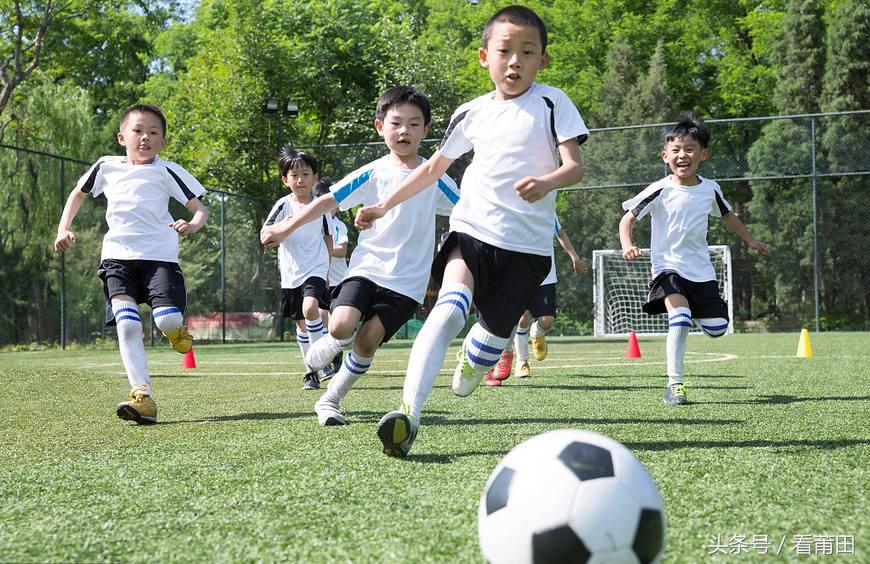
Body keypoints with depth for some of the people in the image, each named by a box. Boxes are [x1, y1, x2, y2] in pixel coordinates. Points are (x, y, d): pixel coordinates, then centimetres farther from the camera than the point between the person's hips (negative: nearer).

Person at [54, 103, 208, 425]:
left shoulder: (166, 171, 7)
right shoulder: (106, 167, 17)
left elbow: (200, 208, 4)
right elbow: (78, 194, 33)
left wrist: (193, 225, -19)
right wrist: (63, 230, 21)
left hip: (159, 255, -2)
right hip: (118, 255, 2)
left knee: (168, 321, -20)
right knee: (127, 324, -18)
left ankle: (176, 329, 20)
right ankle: (142, 397, -22)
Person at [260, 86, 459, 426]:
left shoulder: (434, 178, 1)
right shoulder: (372, 174, 2)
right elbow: (329, 201, 6)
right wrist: (286, 229, 6)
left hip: (407, 279, 0)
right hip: (367, 265, 0)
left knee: (368, 340, -10)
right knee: (342, 325, -21)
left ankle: (330, 401, 10)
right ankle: (335, 342, 18)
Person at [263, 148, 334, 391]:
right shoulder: (283, 205, -4)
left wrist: (328, 272, 12)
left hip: (316, 269, -2)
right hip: (291, 273, 2)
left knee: (310, 309, -26)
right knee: (301, 325, 9)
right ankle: (311, 372, 21)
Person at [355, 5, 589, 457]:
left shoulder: (552, 103, 0)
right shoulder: (471, 114, 9)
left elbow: (575, 166, -9)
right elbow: (434, 168, 22)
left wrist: (547, 183, -32)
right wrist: (384, 206, 21)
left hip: (528, 243, -1)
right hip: (472, 229, 1)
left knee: (496, 330, 6)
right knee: (450, 308, -25)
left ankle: (473, 362, 46)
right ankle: (408, 412, -38)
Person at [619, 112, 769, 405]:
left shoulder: (710, 189, 2)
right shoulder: (660, 191, -11)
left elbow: (727, 215, 22)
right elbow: (628, 218, -6)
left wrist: (750, 240, 27)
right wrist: (627, 245, -24)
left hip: (701, 270, 4)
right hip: (668, 267, -4)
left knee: (717, 328, 2)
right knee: (679, 321, -26)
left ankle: (694, 309, 37)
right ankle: (674, 383, -16)